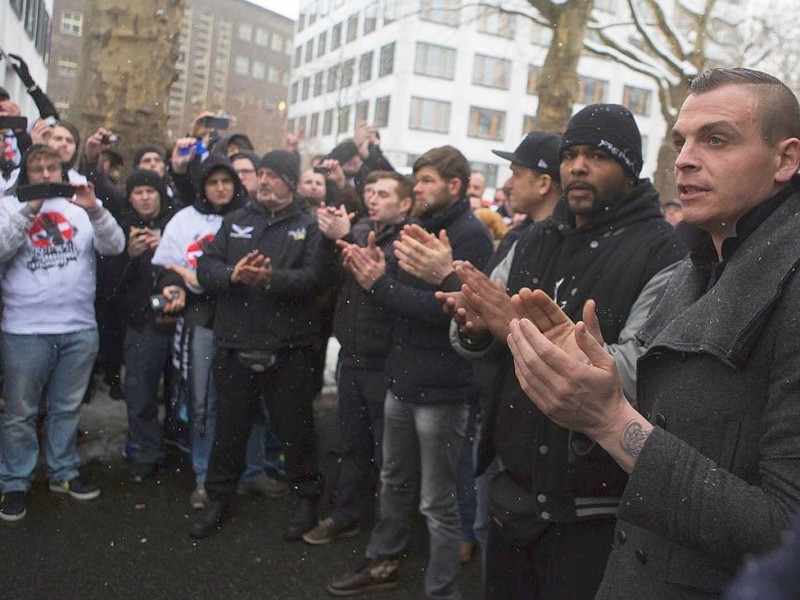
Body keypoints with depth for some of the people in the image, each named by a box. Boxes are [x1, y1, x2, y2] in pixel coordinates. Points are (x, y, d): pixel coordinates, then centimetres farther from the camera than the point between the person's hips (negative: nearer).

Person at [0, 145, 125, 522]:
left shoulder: (81, 205, 7)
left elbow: (115, 246, -4)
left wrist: (93, 209, -19)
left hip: (79, 328, 2)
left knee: (67, 408, 15)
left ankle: (64, 472, 29)